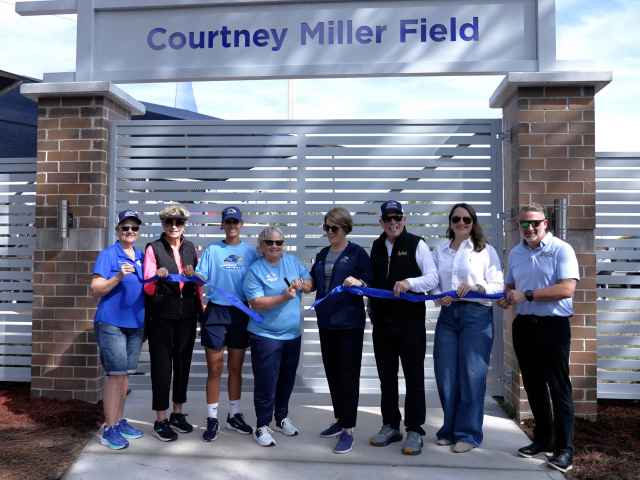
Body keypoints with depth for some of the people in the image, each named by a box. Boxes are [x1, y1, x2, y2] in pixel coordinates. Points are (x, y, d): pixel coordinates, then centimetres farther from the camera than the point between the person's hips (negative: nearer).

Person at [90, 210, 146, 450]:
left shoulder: (142, 256, 11)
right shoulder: (108, 255, -7)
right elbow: (96, 290, -11)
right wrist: (118, 277, -25)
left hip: (135, 323, 6)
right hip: (112, 322, -6)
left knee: (125, 373, 13)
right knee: (115, 374, -6)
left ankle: (120, 421, 25)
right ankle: (109, 429, 4)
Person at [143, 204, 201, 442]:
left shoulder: (191, 248, 8)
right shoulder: (153, 248, -4)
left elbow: (200, 281, 14)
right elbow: (148, 288, -8)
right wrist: (157, 277, -29)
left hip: (187, 315, 4)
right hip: (162, 315, -4)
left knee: (183, 363, 13)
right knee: (161, 366, 1)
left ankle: (178, 413, 28)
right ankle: (161, 420, 13)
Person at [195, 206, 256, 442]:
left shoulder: (250, 251, 5)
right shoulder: (212, 250, 2)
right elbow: (200, 278, -4)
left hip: (241, 312, 2)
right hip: (216, 311, -2)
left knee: (236, 367, 13)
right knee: (215, 368, 1)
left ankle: (234, 415, 28)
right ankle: (212, 419, 14)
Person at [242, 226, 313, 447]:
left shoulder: (292, 261, 6)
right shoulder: (255, 270, -10)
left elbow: (311, 283, 10)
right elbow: (256, 303, -18)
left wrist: (302, 284, -12)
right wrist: (284, 297, -27)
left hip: (293, 335, 5)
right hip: (265, 336, -5)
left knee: (287, 380, 18)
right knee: (266, 383, 0)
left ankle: (282, 418, 37)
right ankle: (262, 427, 15)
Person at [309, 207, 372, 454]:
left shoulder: (357, 253, -6)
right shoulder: (322, 255, 13)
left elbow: (371, 283, -8)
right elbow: (313, 282, 14)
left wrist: (359, 282, -28)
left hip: (349, 322, -6)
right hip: (326, 322, 7)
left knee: (348, 374, -2)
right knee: (331, 371, 14)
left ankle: (348, 430, 7)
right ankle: (340, 419, 30)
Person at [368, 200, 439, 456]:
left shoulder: (416, 244, -5)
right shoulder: (376, 246, 11)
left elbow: (432, 278, -11)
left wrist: (410, 283, -27)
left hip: (410, 320, -5)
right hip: (382, 320, 5)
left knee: (414, 376, 3)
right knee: (386, 375, 12)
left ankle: (414, 430, 13)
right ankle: (390, 426, 26)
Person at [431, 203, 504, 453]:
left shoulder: (486, 251, 4)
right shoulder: (440, 252, 14)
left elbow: (499, 286, -1)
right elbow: (433, 283, 12)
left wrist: (476, 287, -18)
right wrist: (439, 297, -8)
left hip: (476, 315, -3)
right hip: (447, 315, 4)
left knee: (471, 374, -4)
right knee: (445, 374, 5)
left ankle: (468, 433, 9)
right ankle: (450, 430, 21)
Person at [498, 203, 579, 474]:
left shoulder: (561, 249, -9)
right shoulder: (515, 253, 11)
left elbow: (567, 289, -19)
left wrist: (527, 295, -20)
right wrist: (507, 298, -2)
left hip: (553, 326, -6)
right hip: (524, 325, 6)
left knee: (558, 387, -1)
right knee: (533, 385, 14)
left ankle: (564, 448, 10)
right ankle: (543, 438, 29)